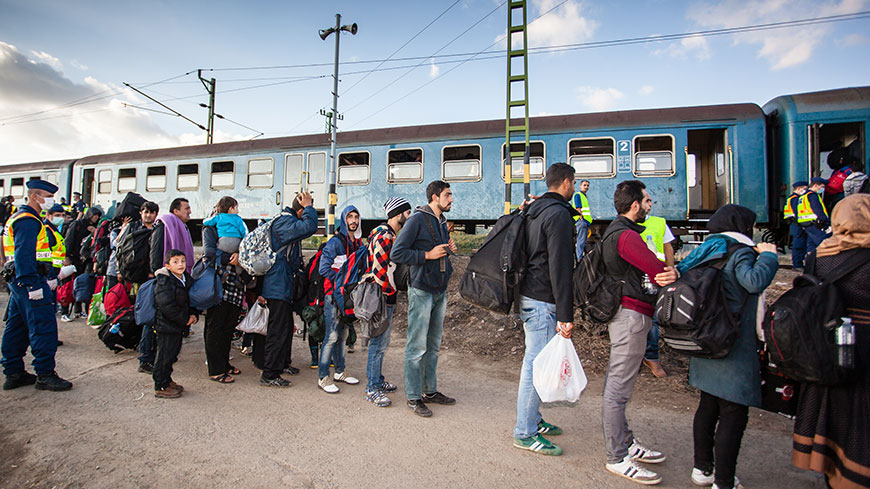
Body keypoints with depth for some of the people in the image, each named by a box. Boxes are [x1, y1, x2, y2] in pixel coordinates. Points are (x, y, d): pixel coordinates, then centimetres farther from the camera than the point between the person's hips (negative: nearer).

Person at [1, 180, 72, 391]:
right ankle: (45, 375, -2)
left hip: (19, 283, 11)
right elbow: (24, 256, -23)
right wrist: (34, 286, -25)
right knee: (43, 327, -7)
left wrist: (47, 278, 23)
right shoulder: (28, 221, -15)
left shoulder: (18, 218, 20)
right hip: (30, 281, -11)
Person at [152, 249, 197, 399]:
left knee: (173, 352, 18)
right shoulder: (164, 281, -17)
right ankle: (160, 387, 13)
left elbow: (191, 300, 17)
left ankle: (167, 380, 33)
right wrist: (184, 319, -19)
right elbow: (167, 306, -23)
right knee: (165, 354, 0)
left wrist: (193, 314, -1)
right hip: (167, 325, -8)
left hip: (179, 325, 8)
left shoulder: (187, 279, 7)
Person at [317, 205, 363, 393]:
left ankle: (340, 371, 24)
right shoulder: (335, 242, -9)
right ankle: (323, 377, 0)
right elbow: (324, 268, -14)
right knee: (332, 336, -8)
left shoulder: (358, 243, 13)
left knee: (343, 335, 13)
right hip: (334, 295, -7)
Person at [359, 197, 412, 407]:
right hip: (381, 298, -10)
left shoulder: (392, 236, 15)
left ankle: (378, 380, 32)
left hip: (388, 298, 10)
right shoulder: (384, 237, -18)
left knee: (382, 342, 19)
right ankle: (372, 389, 9)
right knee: (379, 342, -2)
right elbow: (380, 272, -23)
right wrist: (393, 291, -12)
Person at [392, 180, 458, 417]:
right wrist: (428, 255, -18)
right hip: (421, 290, -8)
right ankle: (413, 396, 12)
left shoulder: (442, 222, 15)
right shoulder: (418, 219, -10)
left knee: (434, 345, 15)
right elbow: (397, 253, -15)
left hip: (440, 290, 8)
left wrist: (449, 249, 5)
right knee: (417, 346, -1)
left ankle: (430, 390, 28)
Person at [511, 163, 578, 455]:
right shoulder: (559, 214, -14)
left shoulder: (535, 211, 15)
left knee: (534, 362, 18)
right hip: (543, 302, -10)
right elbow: (560, 268, -20)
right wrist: (565, 315, -19)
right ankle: (525, 433, 10)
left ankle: (532, 418, 32)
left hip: (529, 296, 10)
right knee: (536, 365, -2)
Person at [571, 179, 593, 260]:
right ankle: (580, 259, -9)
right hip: (581, 221, -10)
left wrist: (587, 222, 20)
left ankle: (581, 258, 19)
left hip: (586, 221, 10)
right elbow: (578, 208, -16)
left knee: (583, 241, 13)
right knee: (581, 241, -10)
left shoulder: (585, 196, 22)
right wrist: (582, 219, -20)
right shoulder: (578, 195, -7)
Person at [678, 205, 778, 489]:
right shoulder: (740, 252, -12)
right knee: (733, 415, 2)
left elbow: (681, 269, -1)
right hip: (733, 352, -8)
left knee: (708, 407, 18)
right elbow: (755, 282, -27)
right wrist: (768, 255, -13)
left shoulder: (707, 252, 10)